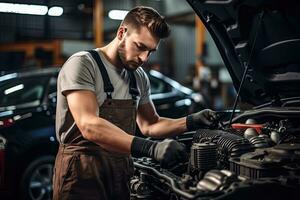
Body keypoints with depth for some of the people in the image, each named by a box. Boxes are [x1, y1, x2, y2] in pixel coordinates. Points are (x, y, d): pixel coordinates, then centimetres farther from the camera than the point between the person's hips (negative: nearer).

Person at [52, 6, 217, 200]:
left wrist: (192, 122, 3)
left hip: (121, 172, 7)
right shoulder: (82, 64, -13)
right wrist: (151, 148, -34)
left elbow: (149, 125, 19)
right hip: (83, 172, -7)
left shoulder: (139, 77, 10)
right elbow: (89, 126, -26)